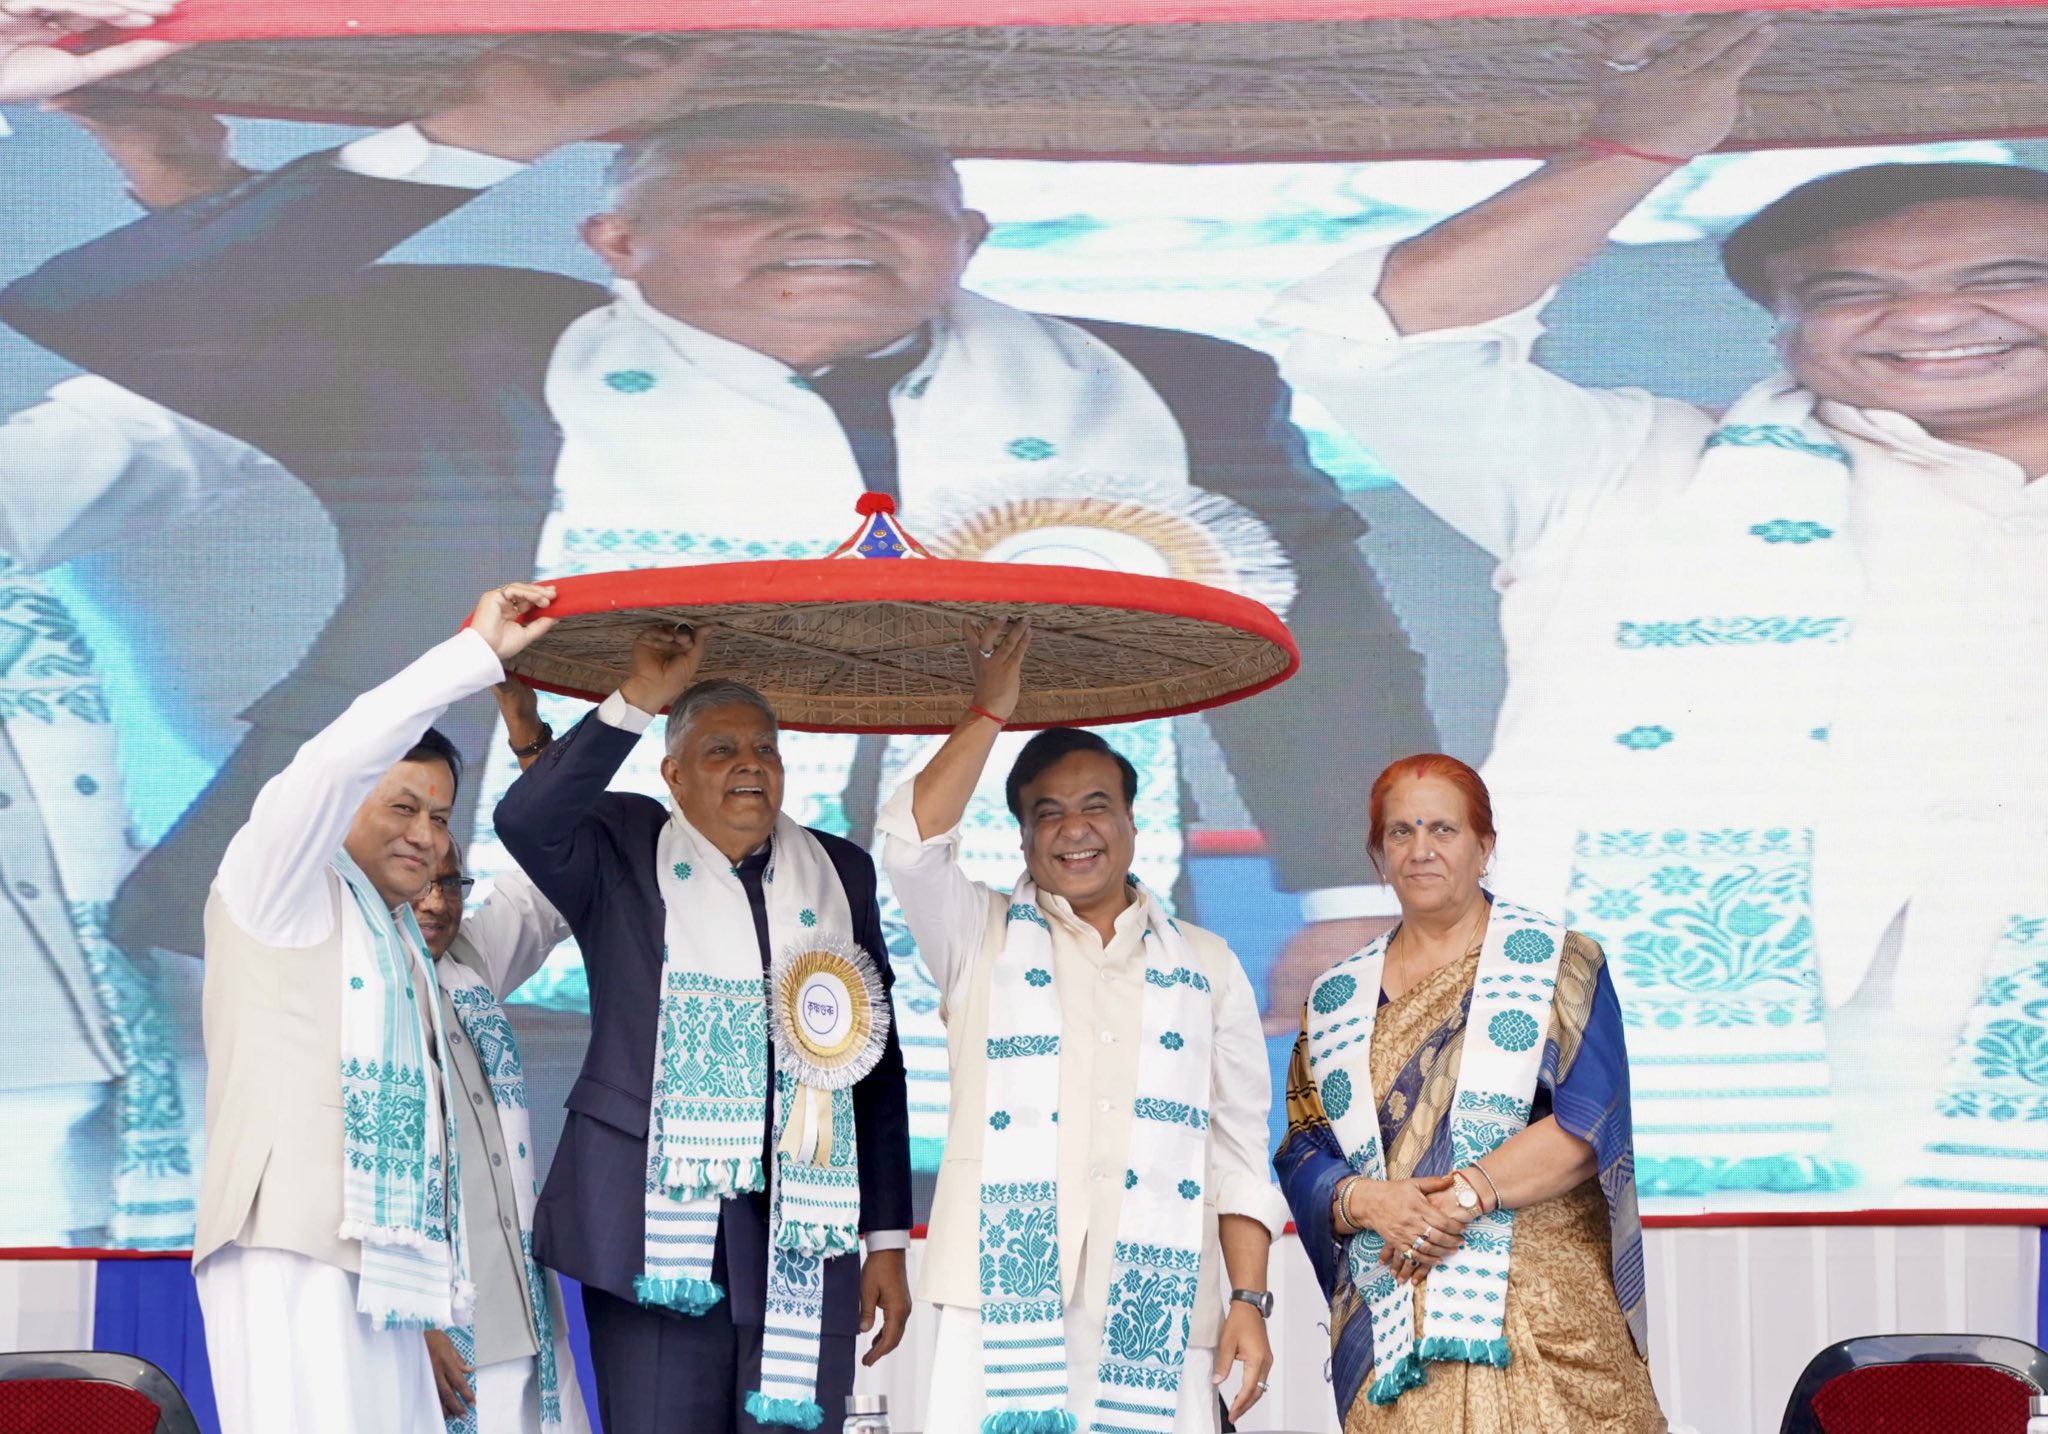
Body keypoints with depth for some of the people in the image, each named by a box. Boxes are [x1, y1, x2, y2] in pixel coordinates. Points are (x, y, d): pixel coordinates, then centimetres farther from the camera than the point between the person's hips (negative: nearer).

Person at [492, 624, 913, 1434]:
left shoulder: (840, 871, 15)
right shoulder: (623, 852, 7)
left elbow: (879, 1063, 15)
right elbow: (524, 820, -15)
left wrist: (887, 1239, 11)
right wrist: (637, 701, -15)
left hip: (806, 1240, 3)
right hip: (660, 1229, -2)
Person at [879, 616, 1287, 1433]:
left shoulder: (1204, 967, 16)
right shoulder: (982, 940, 14)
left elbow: (1237, 1152, 12)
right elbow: (913, 843, -6)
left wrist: (1249, 1300, 2)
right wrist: (991, 710, -3)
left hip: (1156, 1316, 1)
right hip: (1005, 1302, -1)